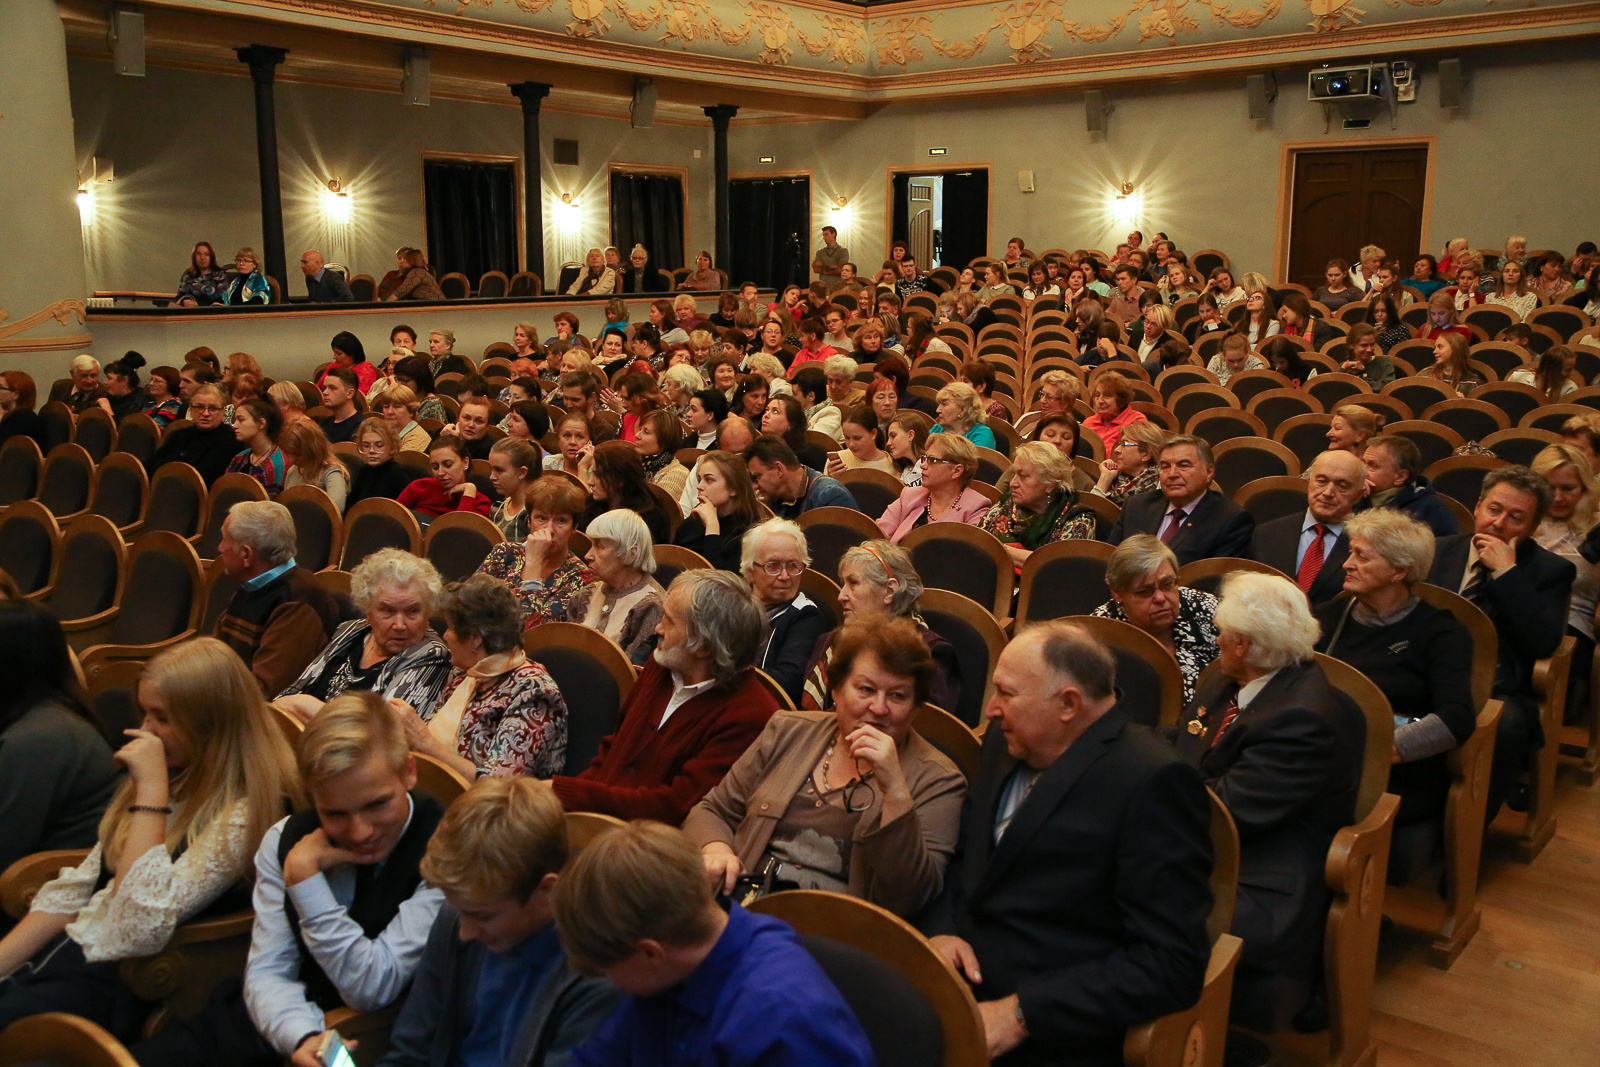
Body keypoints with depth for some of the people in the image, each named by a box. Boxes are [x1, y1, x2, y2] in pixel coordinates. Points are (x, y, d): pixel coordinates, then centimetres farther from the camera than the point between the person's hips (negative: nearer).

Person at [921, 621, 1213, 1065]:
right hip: (951, 999, 6)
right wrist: (940, 930, -4)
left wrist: (1020, 1014, -20)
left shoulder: (1153, 781, -14)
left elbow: (1170, 964, -17)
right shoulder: (1005, 742, 8)